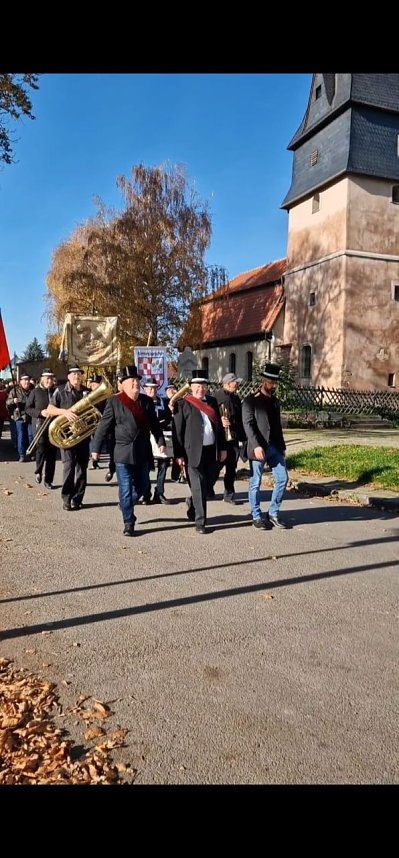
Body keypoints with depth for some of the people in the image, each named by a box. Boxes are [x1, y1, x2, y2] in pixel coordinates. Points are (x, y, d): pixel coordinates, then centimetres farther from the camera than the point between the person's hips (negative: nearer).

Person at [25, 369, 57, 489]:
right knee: (41, 449, -14)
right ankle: (38, 471, 16)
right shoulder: (35, 392, 2)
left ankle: (48, 480, 15)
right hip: (40, 425, -3)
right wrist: (40, 413, -15)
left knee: (52, 453, 4)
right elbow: (27, 408, 0)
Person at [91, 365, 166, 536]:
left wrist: (160, 441, 1)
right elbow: (103, 426, -4)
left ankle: (126, 506, 41)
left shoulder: (147, 401, 6)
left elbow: (154, 424, 11)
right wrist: (96, 448, -4)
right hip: (123, 453, -4)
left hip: (142, 452, 5)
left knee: (142, 486, 15)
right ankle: (128, 523, 11)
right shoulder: (114, 402, -6)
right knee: (126, 489, 0)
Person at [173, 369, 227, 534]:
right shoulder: (183, 404, -3)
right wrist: (179, 454, -9)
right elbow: (178, 431, -5)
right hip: (194, 451, -5)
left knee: (208, 484, 13)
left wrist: (222, 448, 9)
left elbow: (219, 426, 14)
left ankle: (192, 503, 39)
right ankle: (200, 522, 7)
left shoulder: (212, 401, 12)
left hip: (212, 450, 5)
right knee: (198, 487, -2)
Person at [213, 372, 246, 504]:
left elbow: (240, 419, 19)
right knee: (217, 465, 1)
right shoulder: (217, 396, -6)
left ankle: (229, 494, 18)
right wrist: (219, 421, -23)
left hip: (234, 439, 6)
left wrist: (243, 437, 17)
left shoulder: (236, 398, 16)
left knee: (231, 468, 9)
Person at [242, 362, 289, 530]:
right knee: (255, 484, 2)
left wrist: (282, 446, 14)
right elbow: (248, 424, -13)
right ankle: (256, 517, 15)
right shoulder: (251, 400, -5)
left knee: (282, 479, 4)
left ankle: (273, 514, 17)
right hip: (258, 447, -6)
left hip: (275, 447, 6)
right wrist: (256, 445, -22)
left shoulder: (275, 401, 15)